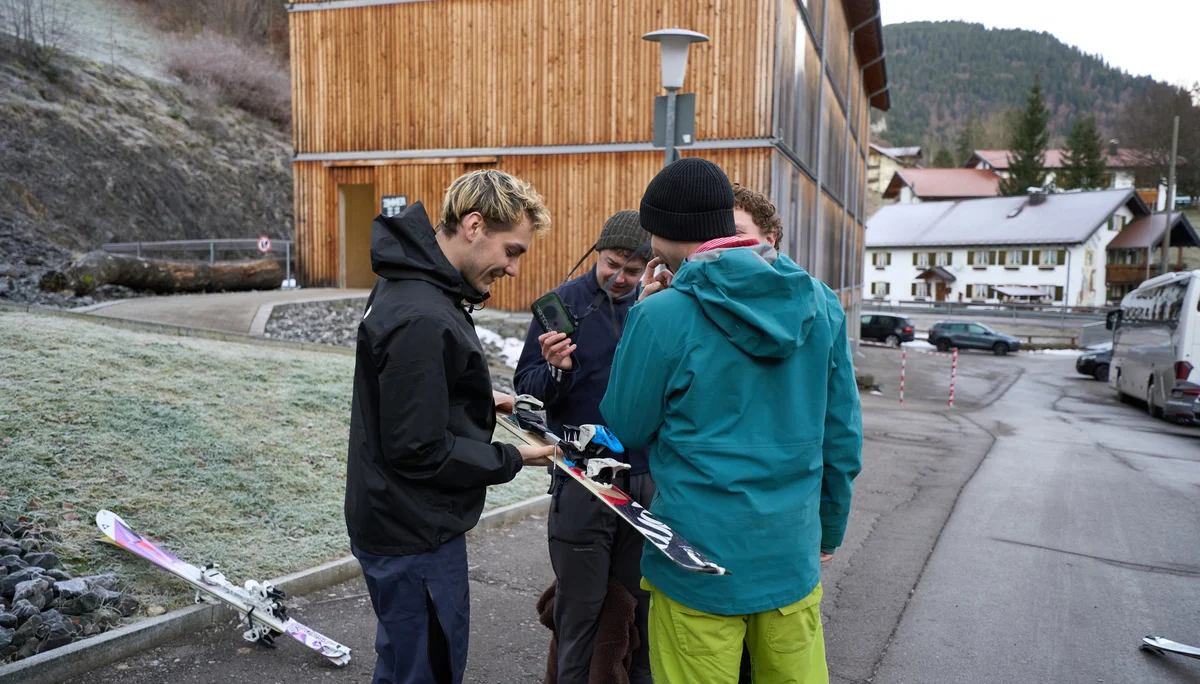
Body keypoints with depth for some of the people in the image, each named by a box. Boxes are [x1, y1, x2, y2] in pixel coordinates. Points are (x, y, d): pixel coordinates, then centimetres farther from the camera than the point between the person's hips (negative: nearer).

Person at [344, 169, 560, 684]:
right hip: (415, 537, -10)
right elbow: (419, 451, -24)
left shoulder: (412, 287, 5)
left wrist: (481, 406, 4)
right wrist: (510, 460, -13)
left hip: (403, 523, 10)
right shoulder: (422, 319, -27)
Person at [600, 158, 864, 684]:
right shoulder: (819, 302, -2)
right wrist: (828, 530, 18)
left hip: (700, 565, -4)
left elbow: (626, 428, -3)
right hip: (793, 556, 5)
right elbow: (842, 437, 4)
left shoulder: (663, 316, -18)